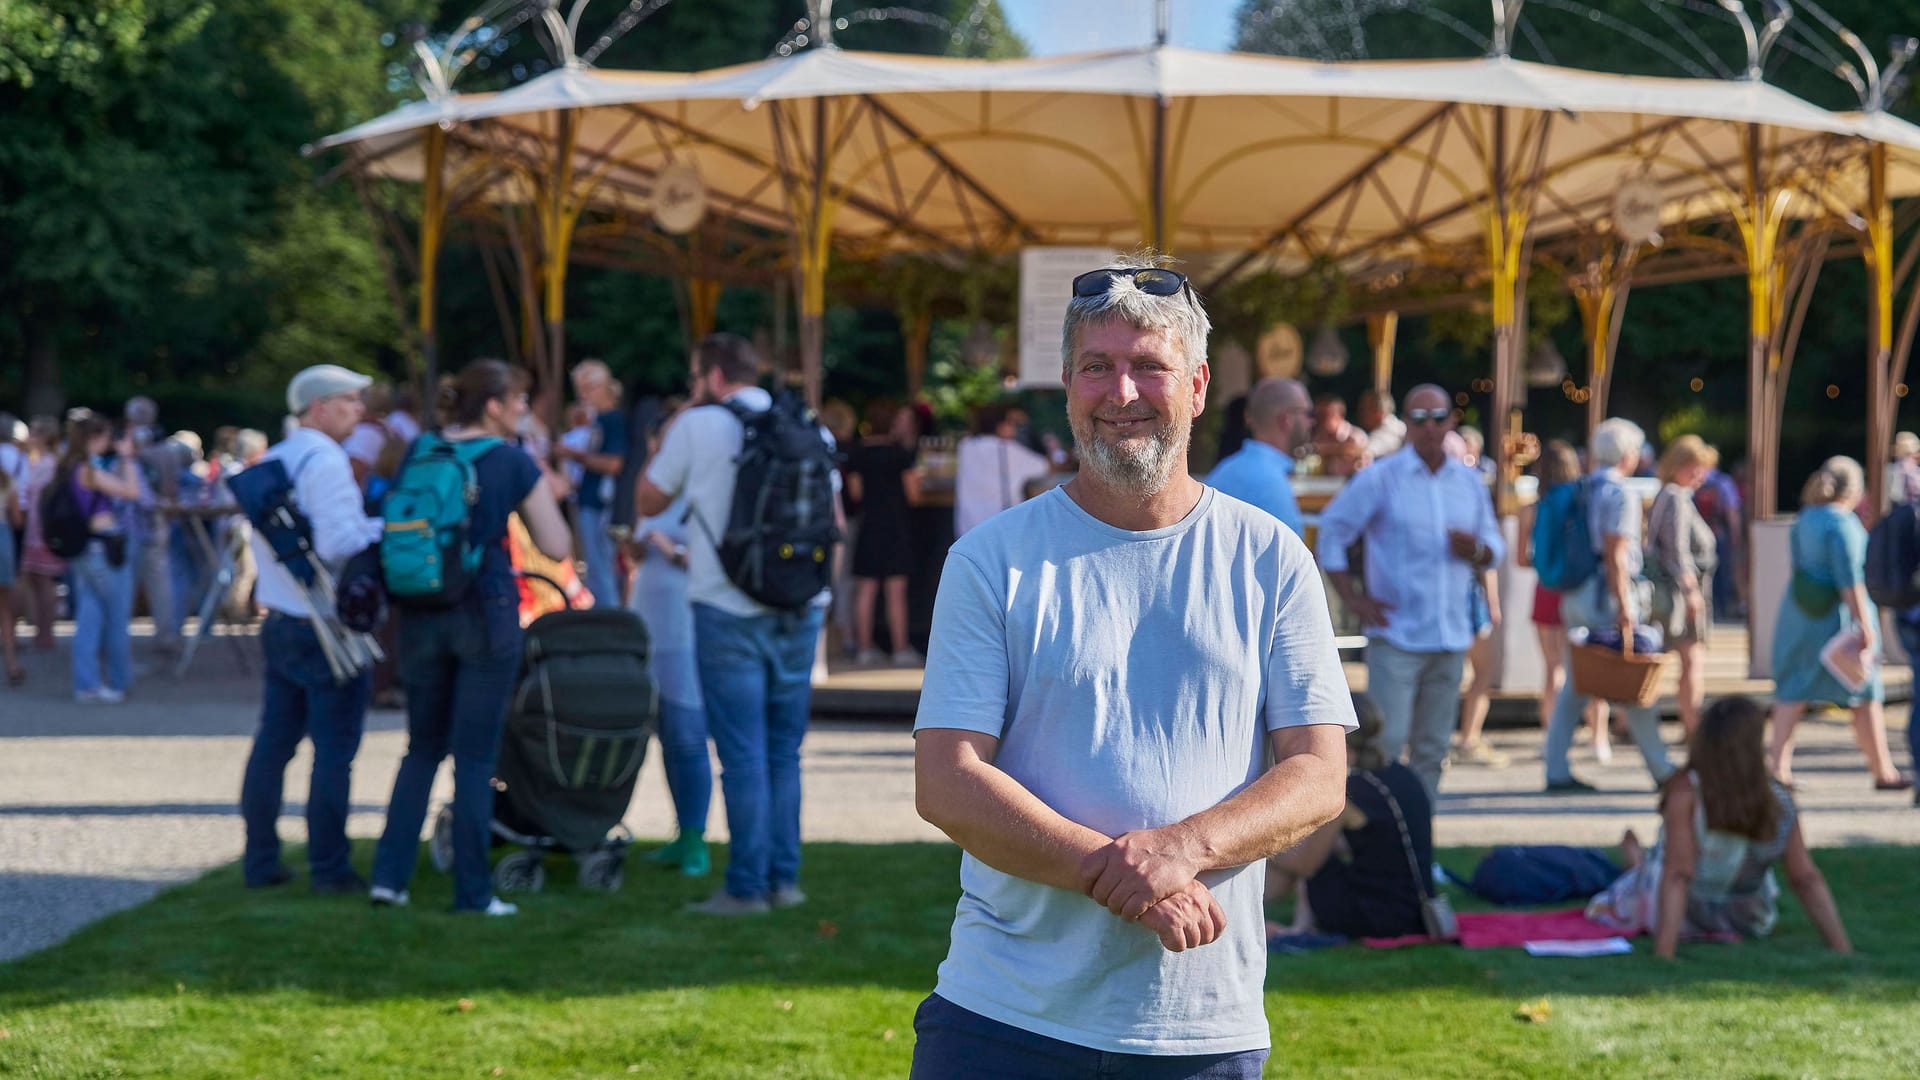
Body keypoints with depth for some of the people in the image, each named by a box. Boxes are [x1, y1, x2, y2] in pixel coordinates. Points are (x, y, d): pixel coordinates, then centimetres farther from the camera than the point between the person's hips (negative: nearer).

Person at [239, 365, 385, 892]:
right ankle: (329, 868, -1)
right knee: (334, 750, -3)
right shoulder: (325, 462, -15)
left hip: (279, 624, 9)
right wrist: (387, 525, -9)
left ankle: (260, 862, 14)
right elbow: (338, 543, -24)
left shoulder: (272, 462, 13)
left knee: (273, 744, 10)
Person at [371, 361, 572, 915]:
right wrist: (547, 493, 9)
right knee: (475, 756, 2)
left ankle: (389, 875, 9)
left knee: (423, 748, 16)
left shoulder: (418, 454, 7)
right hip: (486, 613, -4)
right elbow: (557, 547, -3)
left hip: (420, 614, 4)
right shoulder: (515, 463, -5)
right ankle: (473, 892, 4)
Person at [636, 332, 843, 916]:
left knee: (743, 754, -1)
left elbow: (648, 502, 6)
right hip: (801, 608, 4)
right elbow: (832, 520, 13)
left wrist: (669, 432, 14)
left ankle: (746, 887, 0)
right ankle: (784, 878, 14)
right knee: (785, 752, 13)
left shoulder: (698, 427, -5)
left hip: (729, 610, -4)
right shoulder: (812, 432, 8)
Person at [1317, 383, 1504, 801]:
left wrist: (1477, 550, -6)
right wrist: (1353, 599, -5)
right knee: (1385, 743, -11)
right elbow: (1331, 531, 1)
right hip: (1396, 637, -5)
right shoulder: (1379, 479, -2)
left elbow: (1494, 547, 19)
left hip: (1451, 639, 5)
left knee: (1432, 751, 8)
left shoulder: (1470, 483, 12)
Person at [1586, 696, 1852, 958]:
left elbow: (1678, 874, -32)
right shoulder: (1780, 802, -20)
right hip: (1748, 924, 3)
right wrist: (1842, 949, -12)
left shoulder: (1686, 792, -30)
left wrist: (1663, 954, -33)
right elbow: (1807, 879, -18)